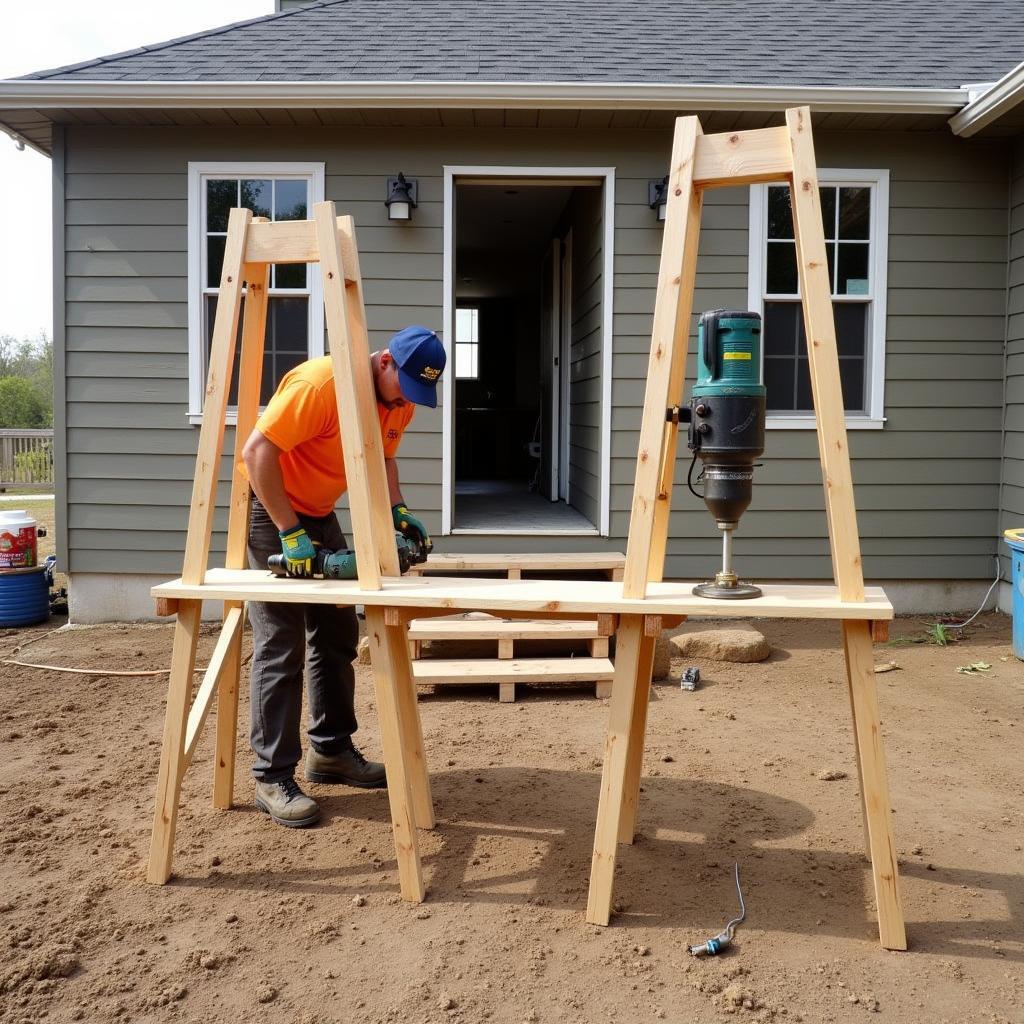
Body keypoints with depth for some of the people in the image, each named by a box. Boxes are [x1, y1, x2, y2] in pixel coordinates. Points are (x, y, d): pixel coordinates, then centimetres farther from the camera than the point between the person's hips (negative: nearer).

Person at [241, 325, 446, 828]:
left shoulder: (401, 399, -3)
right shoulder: (320, 383, -28)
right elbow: (256, 452, -29)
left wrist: (397, 510, -10)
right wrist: (289, 532, -31)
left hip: (319, 513, 8)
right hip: (269, 508, -8)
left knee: (337, 635, 9)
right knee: (280, 648, -9)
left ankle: (331, 750, 23)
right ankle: (273, 778, -2)